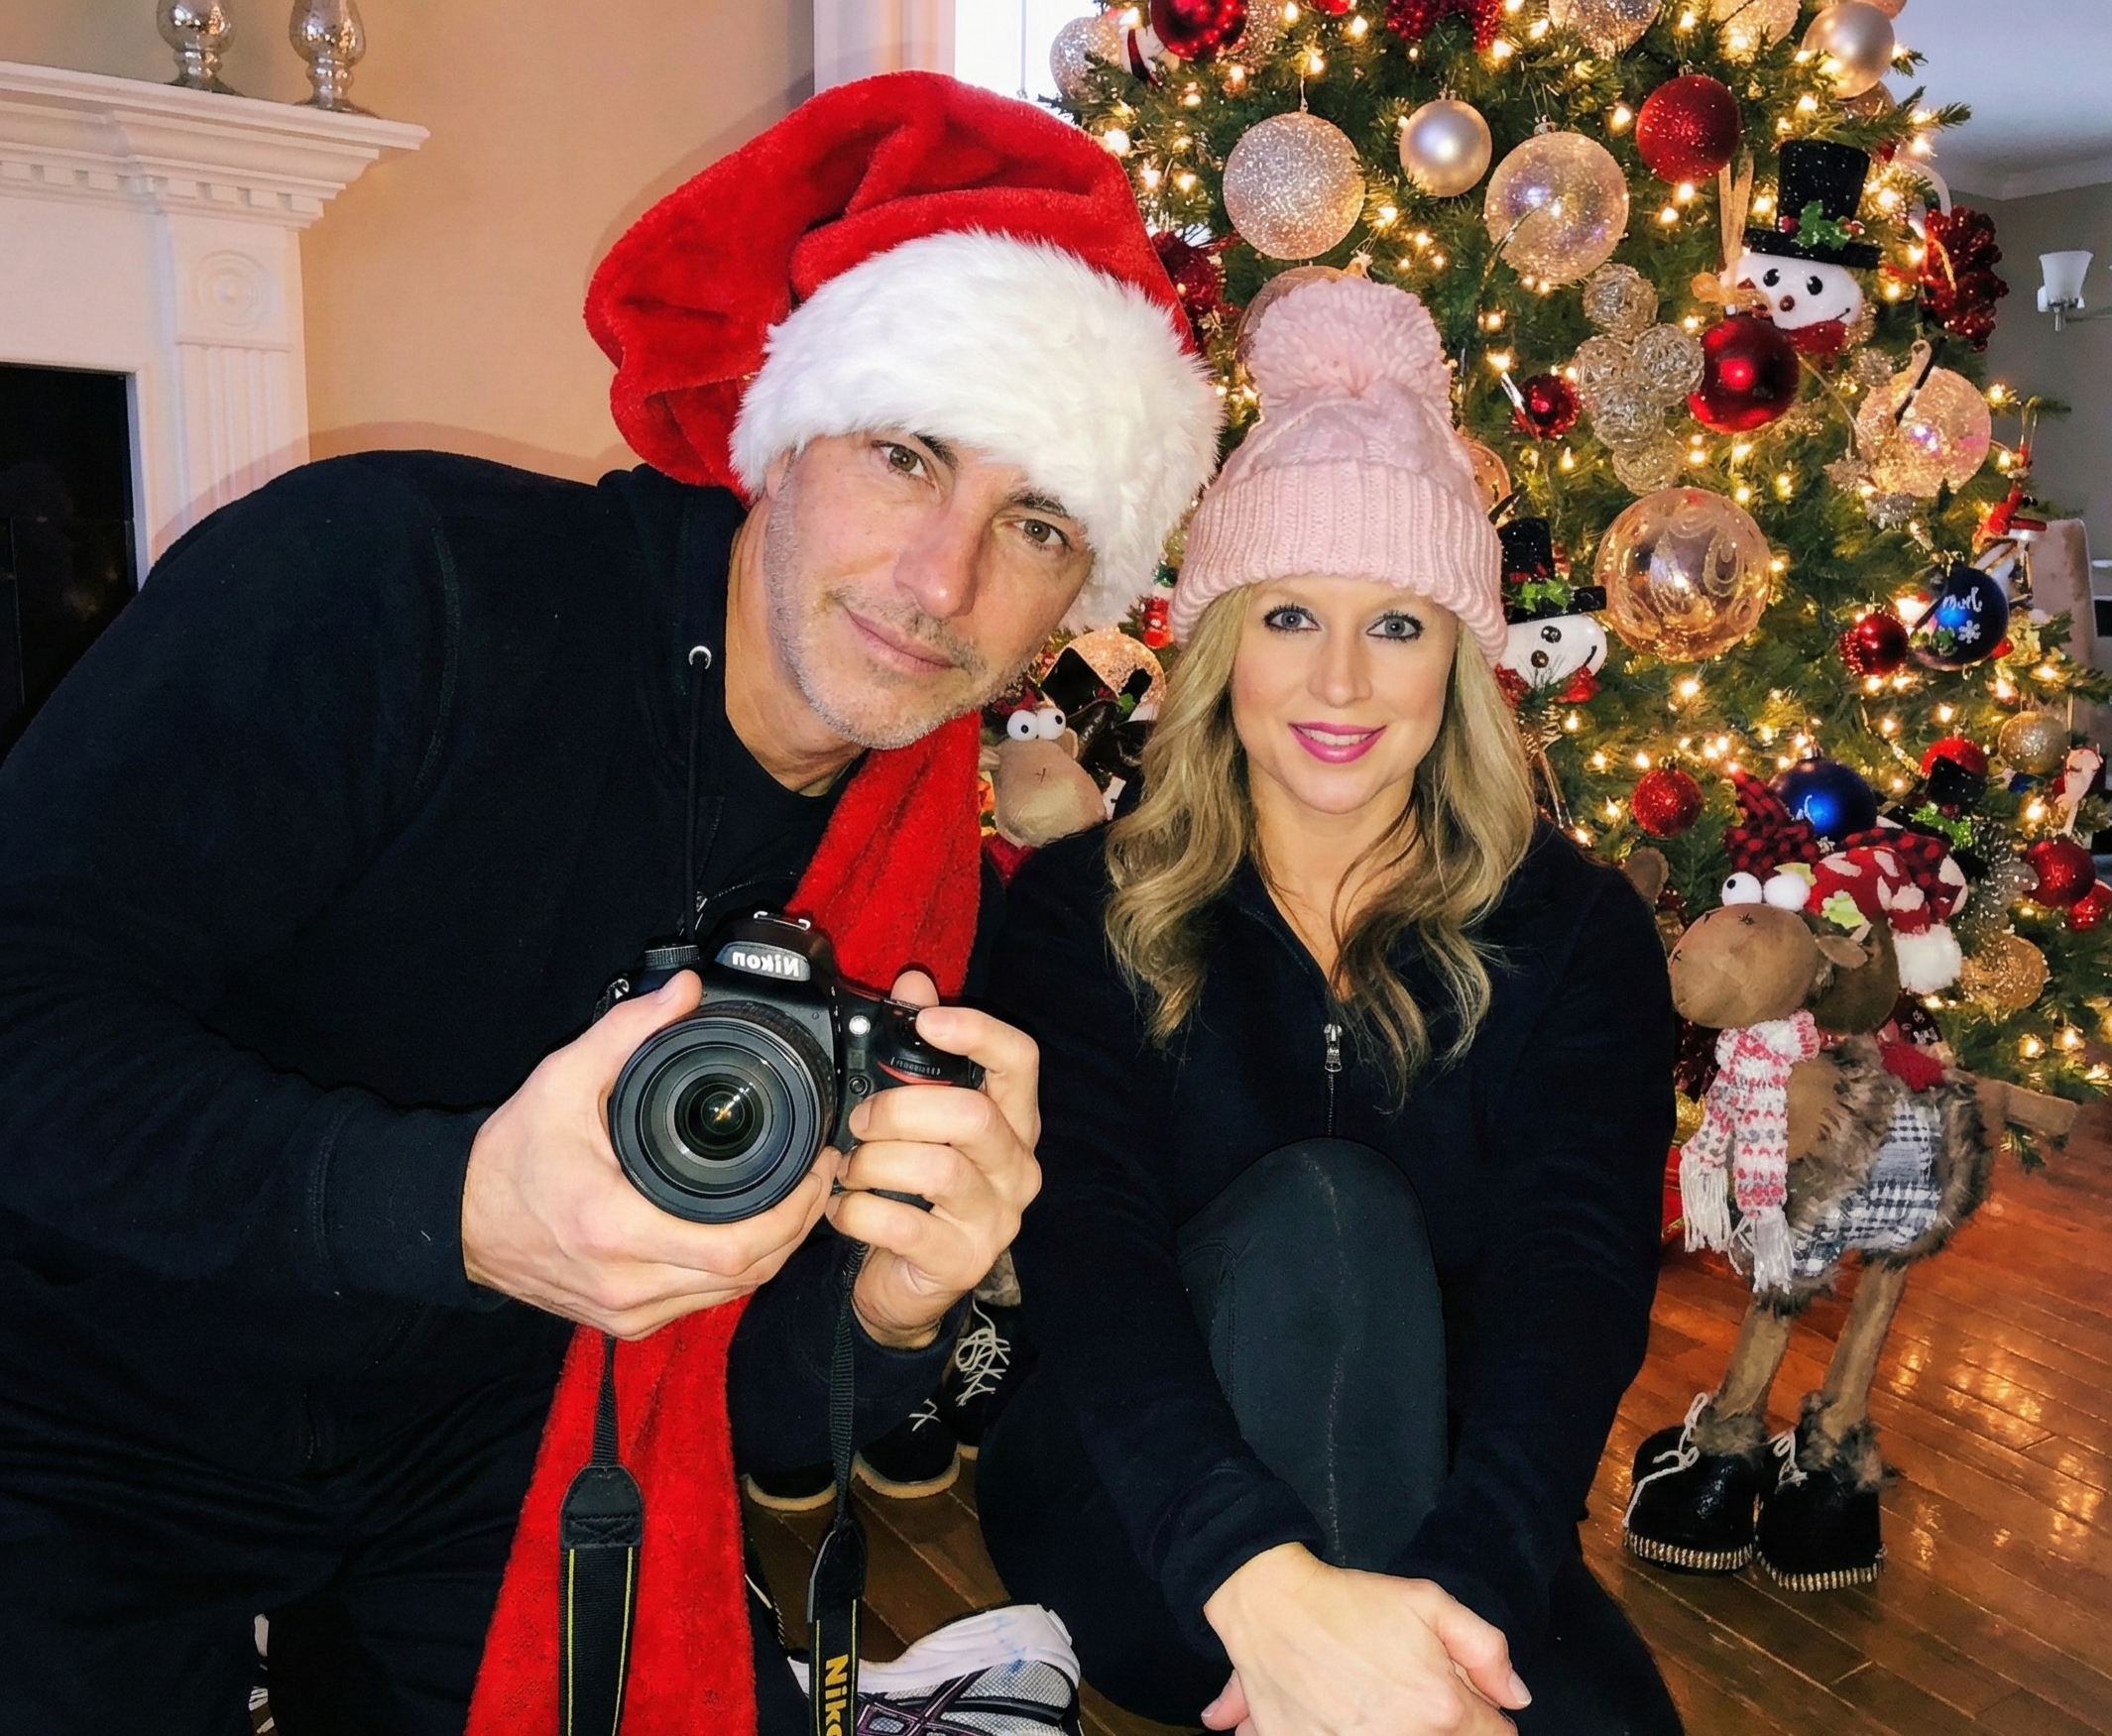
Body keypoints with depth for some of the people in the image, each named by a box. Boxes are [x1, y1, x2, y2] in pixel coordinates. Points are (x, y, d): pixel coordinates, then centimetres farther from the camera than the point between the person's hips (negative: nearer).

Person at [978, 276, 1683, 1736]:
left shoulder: (1578, 933, -1)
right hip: (1144, 1532, -1)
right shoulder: (1085, 908, -5)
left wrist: (1446, 1600, -33)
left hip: (1437, 1533, 2)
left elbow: (1578, 1278, -15)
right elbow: (1082, 1242, -21)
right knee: (1319, 1212, -29)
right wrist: (1267, 1585, -37)